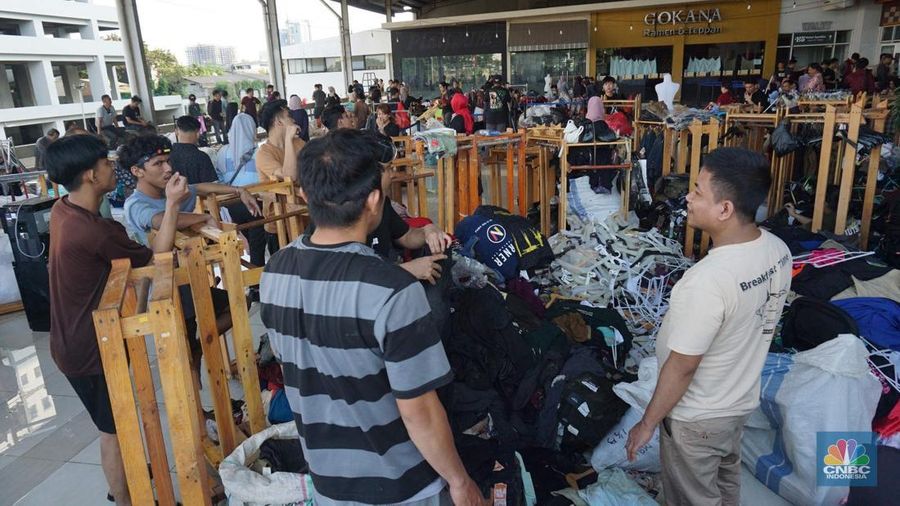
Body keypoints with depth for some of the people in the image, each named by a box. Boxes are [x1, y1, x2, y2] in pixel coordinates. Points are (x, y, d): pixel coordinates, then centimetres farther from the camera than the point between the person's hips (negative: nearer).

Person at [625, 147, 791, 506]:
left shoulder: (707, 280, -37)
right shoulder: (778, 250, -11)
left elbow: (681, 367, -27)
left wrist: (647, 424, -12)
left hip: (696, 418, -7)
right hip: (742, 400, 7)